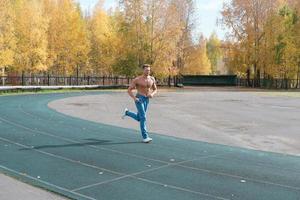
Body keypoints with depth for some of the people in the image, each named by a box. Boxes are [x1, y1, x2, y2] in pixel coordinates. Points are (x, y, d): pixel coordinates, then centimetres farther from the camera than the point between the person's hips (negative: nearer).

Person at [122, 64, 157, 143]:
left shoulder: (152, 79, 4)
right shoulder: (137, 79, -10)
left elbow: (155, 89, 15)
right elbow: (129, 90, -5)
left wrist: (152, 94, -8)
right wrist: (134, 98, -21)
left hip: (146, 100, 6)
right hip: (139, 99, -6)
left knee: (138, 118, 16)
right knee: (143, 118, -15)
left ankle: (127, 112, 42)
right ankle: (145, 137, -10)